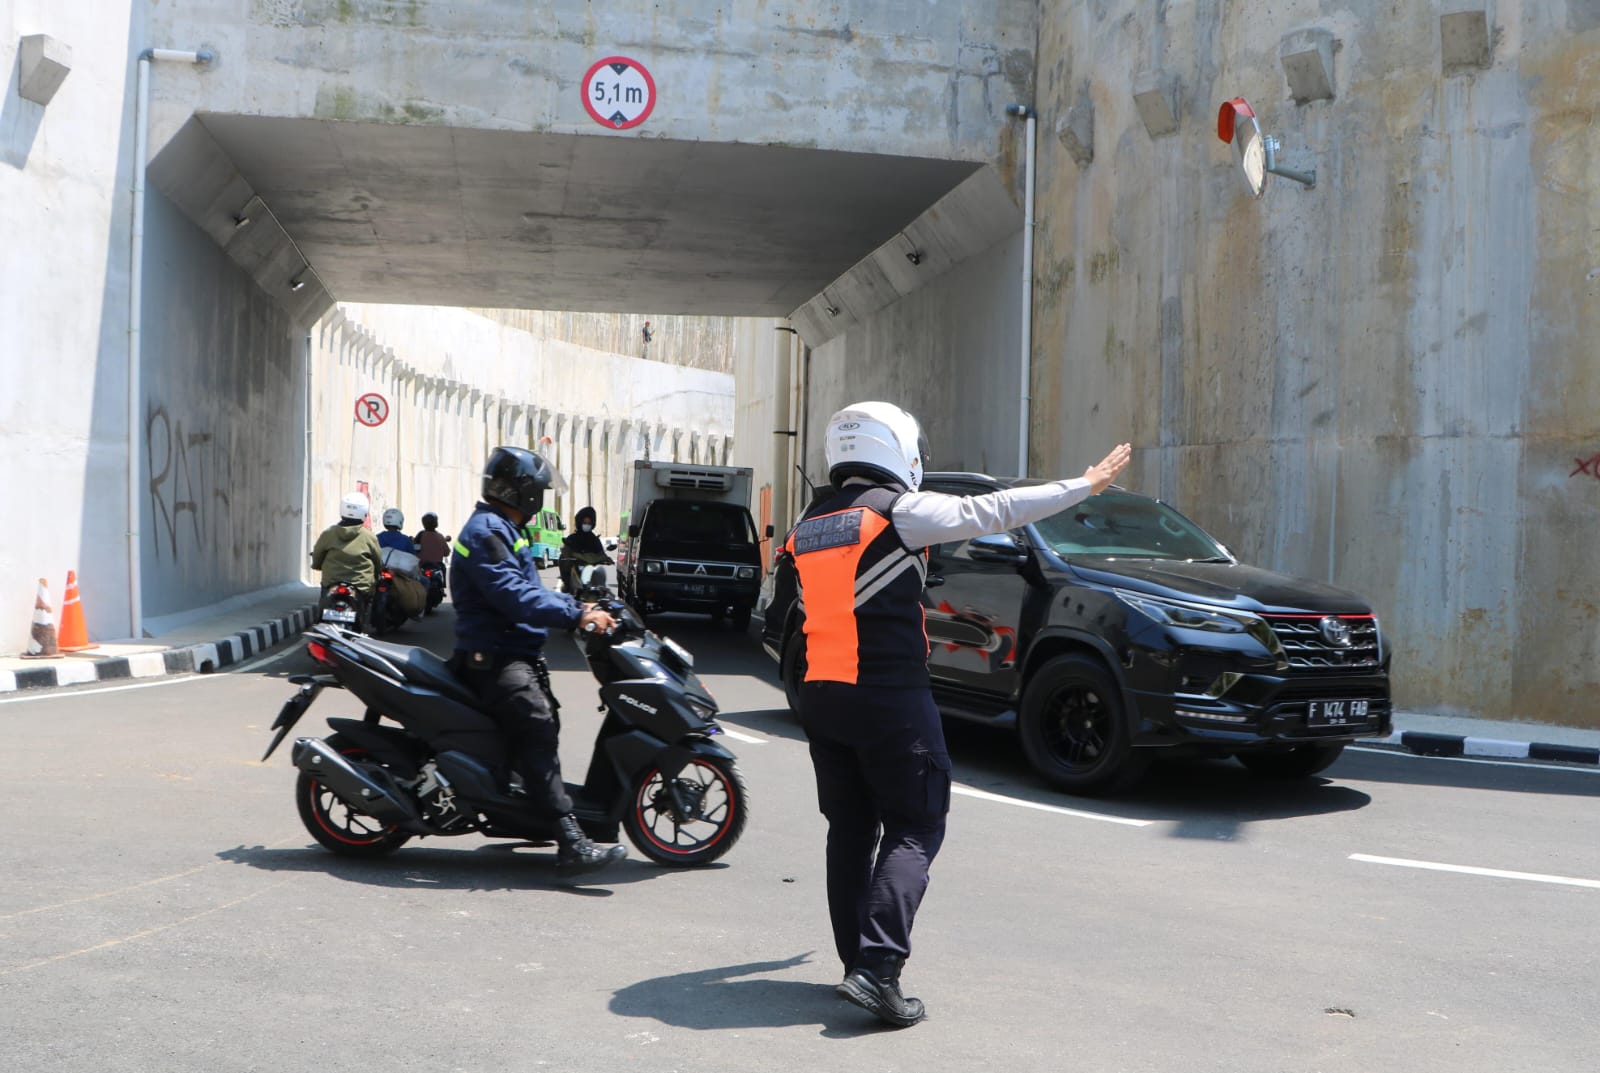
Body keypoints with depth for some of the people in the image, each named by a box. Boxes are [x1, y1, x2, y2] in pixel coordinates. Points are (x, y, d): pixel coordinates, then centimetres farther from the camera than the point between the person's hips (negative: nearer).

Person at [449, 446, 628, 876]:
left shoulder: (504, 530, 22)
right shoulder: (486, 531, -13)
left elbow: (527, 589, 28)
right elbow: (513, 595, -25)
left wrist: (576, 606, 15)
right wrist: (575, 617, -28)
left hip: (517, 653, 12)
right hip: (495, 657, -12)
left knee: (542, 732, 19)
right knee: (538, 732, -24)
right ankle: (571, 843, -34)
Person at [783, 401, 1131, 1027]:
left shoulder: (809, 525, 12)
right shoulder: (900, 510, -8)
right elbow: (993, 510, -6)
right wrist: (1085, 484, 2)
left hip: (821, 696, 7)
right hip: (890, 699, -7)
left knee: (850, 830, 15)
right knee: (913, 829, 0)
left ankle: (855, 962, 19)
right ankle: (878, 967, -11)